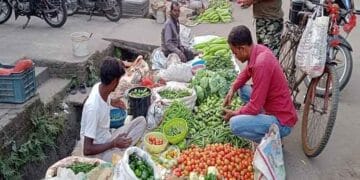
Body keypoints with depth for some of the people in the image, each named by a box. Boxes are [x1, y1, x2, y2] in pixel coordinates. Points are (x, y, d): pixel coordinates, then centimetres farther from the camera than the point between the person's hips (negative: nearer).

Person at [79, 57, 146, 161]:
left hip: (107, 139, 9)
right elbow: (87, 150, -26)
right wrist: (114, 144, -23)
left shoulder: (99, 86, -7)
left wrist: (111, 103, 8)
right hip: (98, 152, -9)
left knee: (141, 121, -2)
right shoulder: (93, 107, -31)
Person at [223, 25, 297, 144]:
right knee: (242, 89, 18)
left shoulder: (261, 64, -29)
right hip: (279, 110, 9)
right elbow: (246, 72, 20)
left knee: (235, 123, -23)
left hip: (282, 123, -9)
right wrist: (232, 90, 4)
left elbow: (254, 107, -25)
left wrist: (233, 114, -8)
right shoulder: (258, 50, -2)